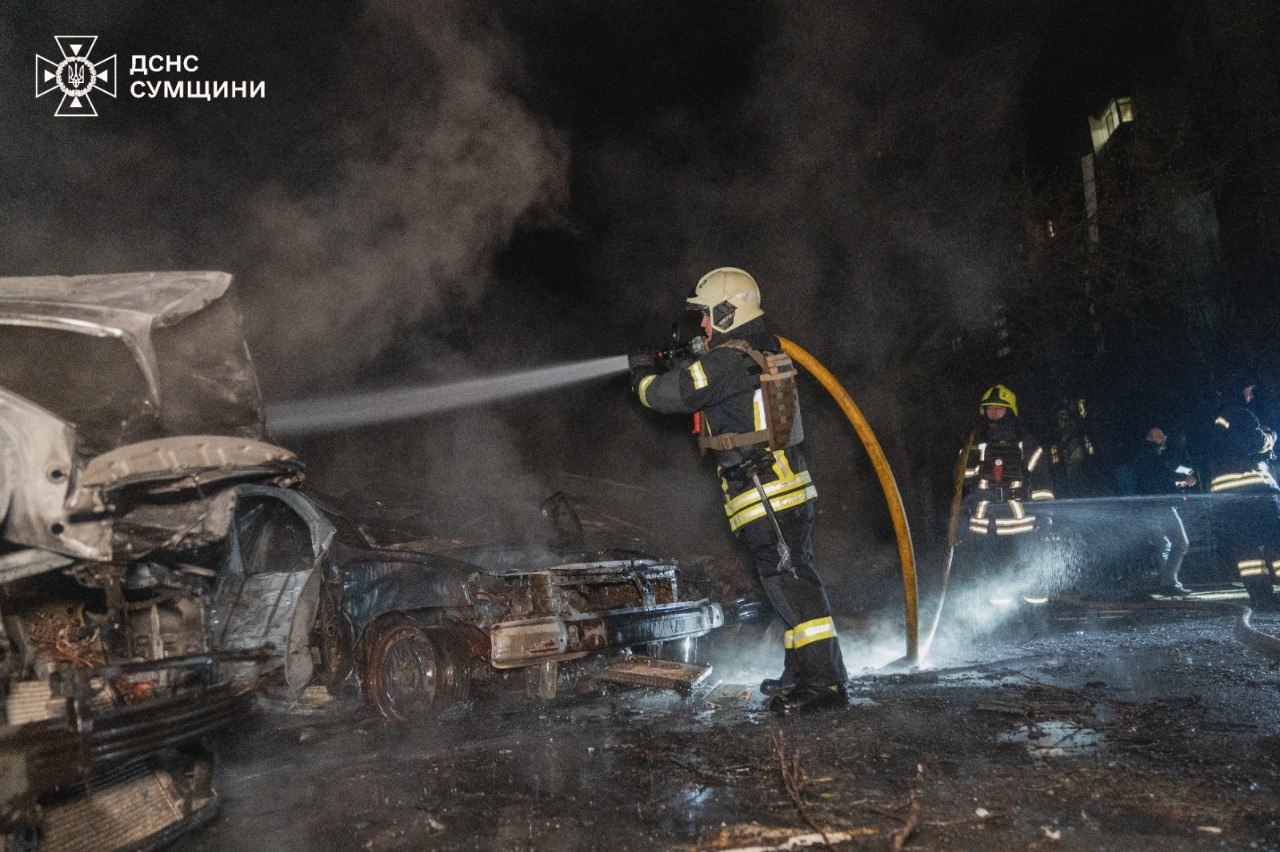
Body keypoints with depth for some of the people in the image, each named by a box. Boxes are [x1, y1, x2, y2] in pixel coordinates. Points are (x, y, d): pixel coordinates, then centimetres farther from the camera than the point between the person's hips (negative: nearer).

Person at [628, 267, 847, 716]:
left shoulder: (728, 360, -16)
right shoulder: (767, 354, 15)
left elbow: (665, 394, -11)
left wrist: (642, 370, 9)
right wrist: (687, 362, 19)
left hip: (764, 493, -10)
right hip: (786, 485, 10)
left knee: (790, 581, -9)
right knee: (793, 579, 14)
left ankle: (824, 679, -6)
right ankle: (801, 673, 24)